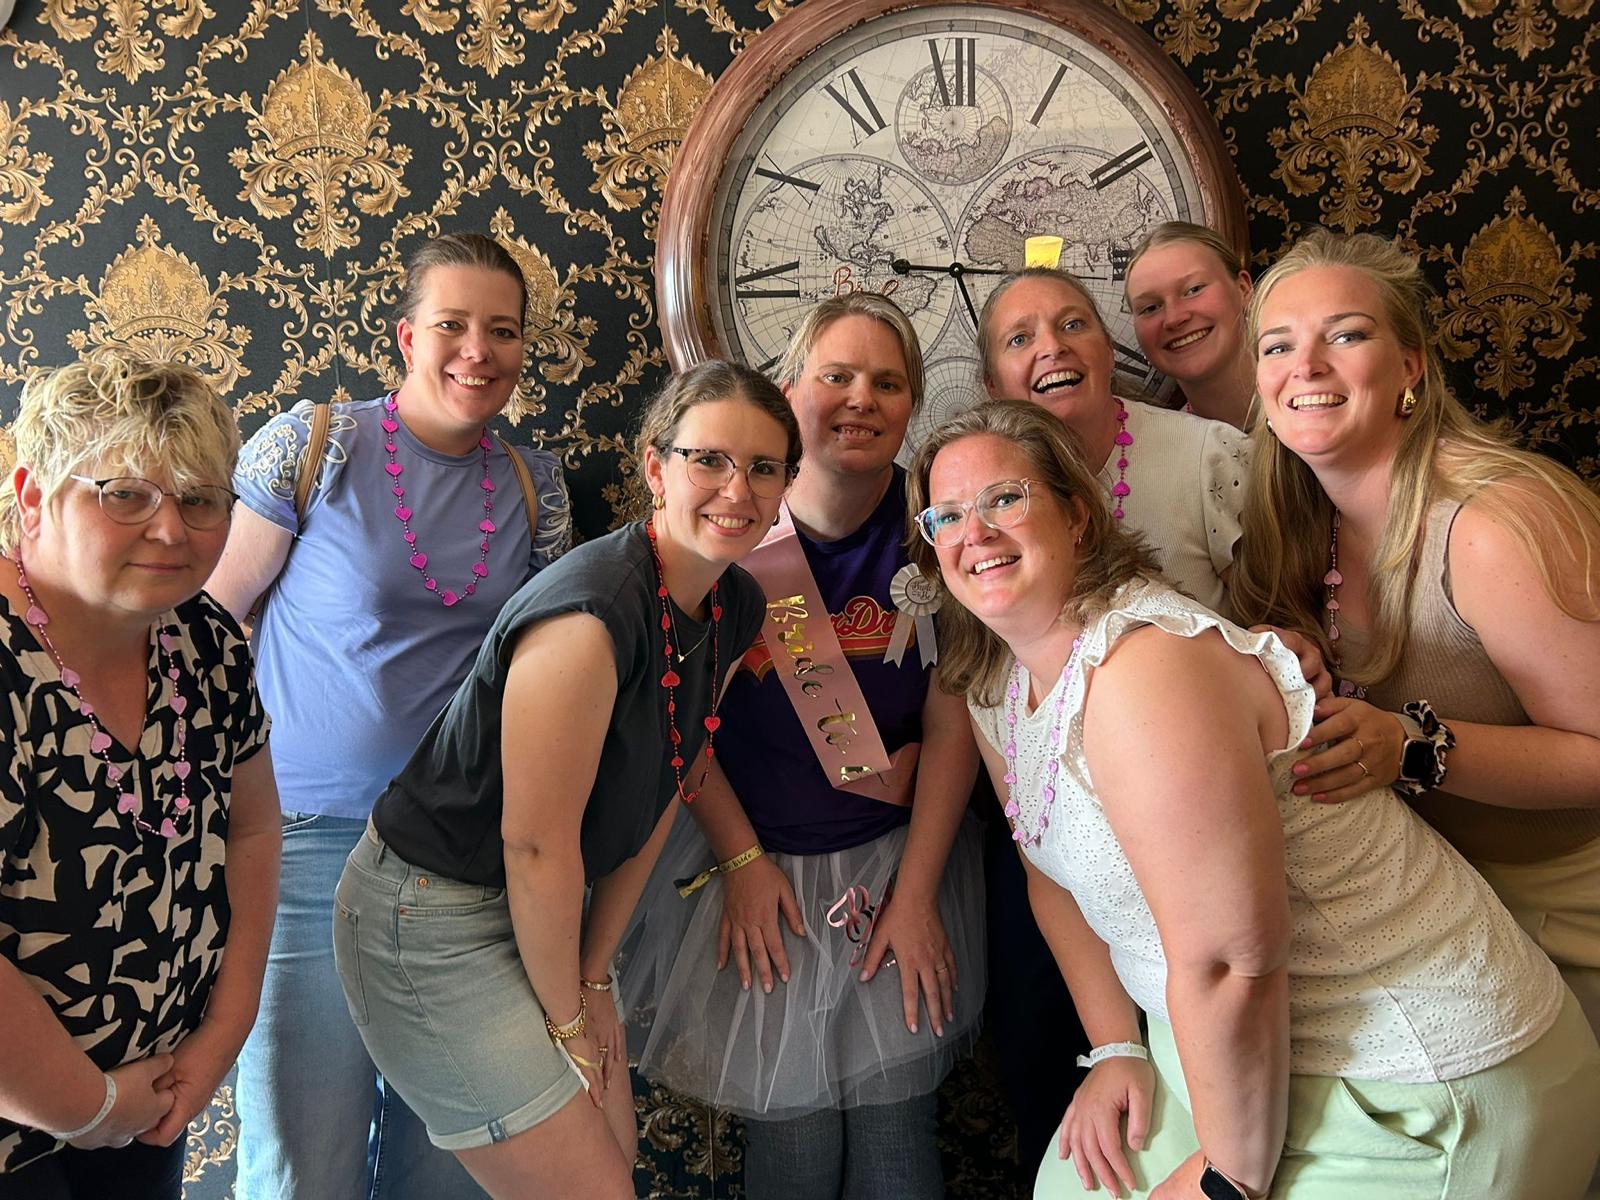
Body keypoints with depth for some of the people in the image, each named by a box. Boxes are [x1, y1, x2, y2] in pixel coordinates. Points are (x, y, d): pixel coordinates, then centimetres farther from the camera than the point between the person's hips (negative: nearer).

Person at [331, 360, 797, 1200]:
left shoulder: (736, 609, -2)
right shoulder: (594, 610, -29)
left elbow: (661, 796, 4)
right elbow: (536, 840, -23)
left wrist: (594, 975, 6)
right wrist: (567, 1016, -9)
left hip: (541, 907, 8)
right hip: (430, 919, -8)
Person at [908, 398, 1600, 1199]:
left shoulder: (1145, 671, -29)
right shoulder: (994, 684, 0)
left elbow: (1230, 963, -28)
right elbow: (1056, 874, 11)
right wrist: (1116, 1047, 4)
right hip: (1234, 1038, 7)